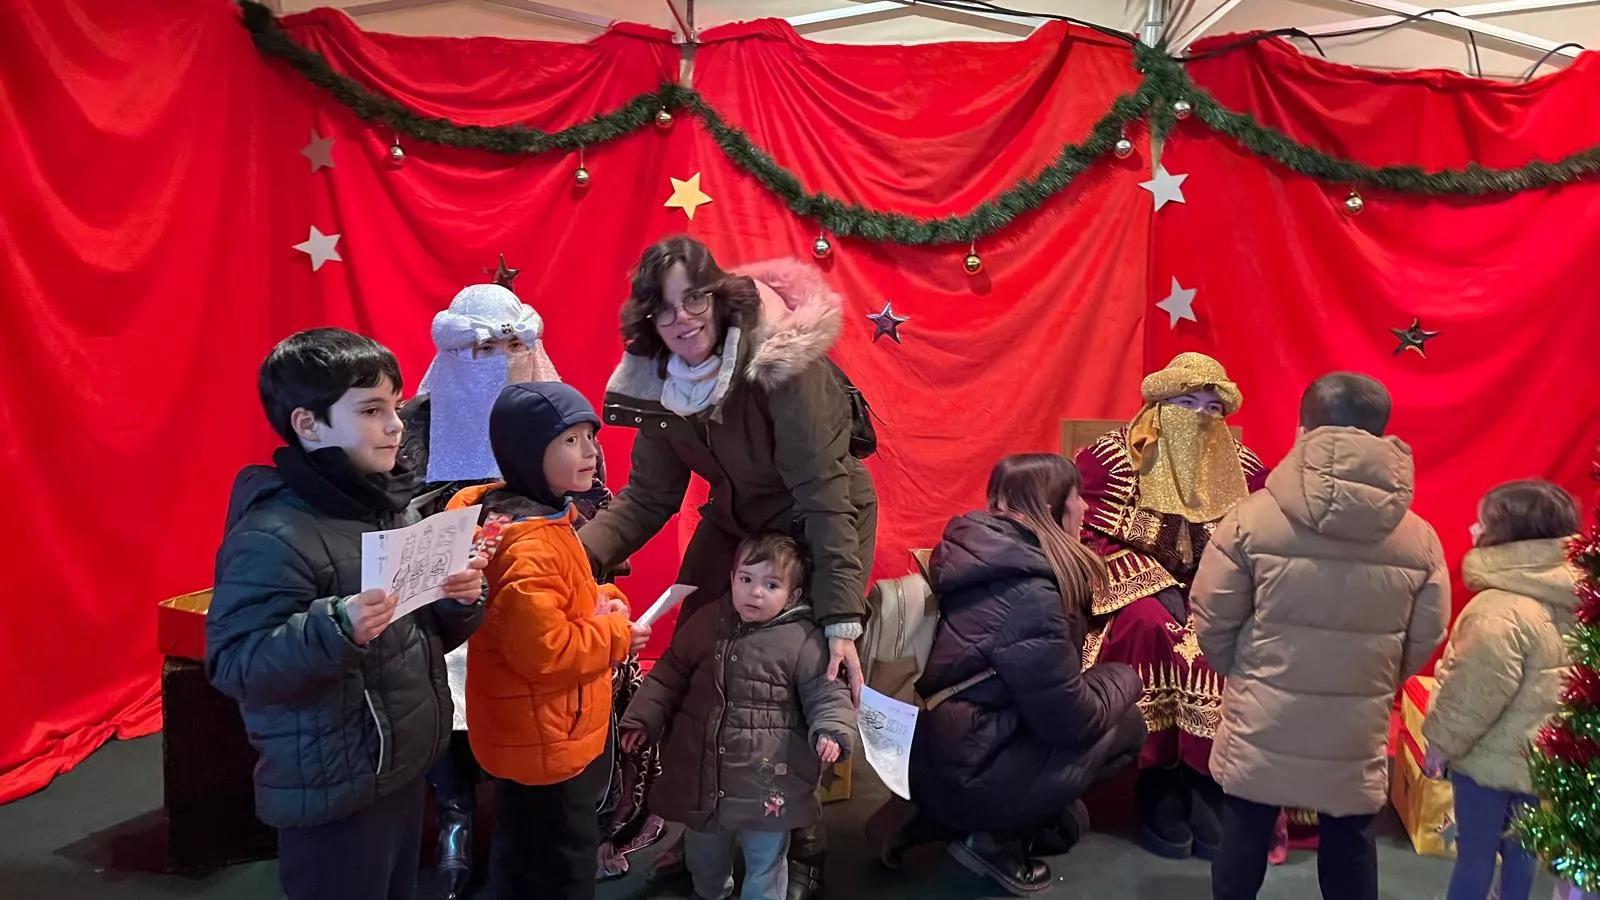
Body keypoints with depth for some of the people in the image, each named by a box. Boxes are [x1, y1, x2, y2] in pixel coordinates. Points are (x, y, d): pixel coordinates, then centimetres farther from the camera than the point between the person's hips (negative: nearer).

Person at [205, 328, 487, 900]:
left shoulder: (387, 506, 6)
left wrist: (460, 601, -6)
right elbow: (233, 665, -24)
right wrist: (333, 630, -37)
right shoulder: (273, 536, -20)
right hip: (335, 795, -8)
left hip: (402, 773, 8)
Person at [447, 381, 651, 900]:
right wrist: (616, 635, -19)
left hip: (546, 735, 10)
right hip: (545, 742, -10)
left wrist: (601, 603, 1)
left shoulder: (544, 516, 6)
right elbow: (543, 650, -32)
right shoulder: (530, 545, -28)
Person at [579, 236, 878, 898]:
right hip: (737, 521, 6)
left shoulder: (780, 359, -30)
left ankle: (804, 844, 20)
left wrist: (842, 621, -35)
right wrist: (577, 555, -25)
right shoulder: (656, 379, -12)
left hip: (821, 522, -5)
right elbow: (646, 498, -7)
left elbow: (821, 490, -31)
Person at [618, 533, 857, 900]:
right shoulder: (706, 623, 0)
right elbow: (670, 676, 9)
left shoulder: (804, 641, -13)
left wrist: (830, 732, -29)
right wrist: (643, 718, 3)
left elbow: (825, 695, -11)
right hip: (702, 770, 5)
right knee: (703, 852, 28)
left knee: (765, 864, 13)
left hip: (767, 780, -4)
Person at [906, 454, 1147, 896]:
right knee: (1125, 725, 1)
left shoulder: (985, 558, 4)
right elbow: (1075, 720, -16)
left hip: (933, 755, 9)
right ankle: (997, 838, 1)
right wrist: (1123, 677, 1)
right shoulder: (1028, 596, -24)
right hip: (962, 778, -9)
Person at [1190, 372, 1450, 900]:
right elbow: (1425, 638, 1)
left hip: (1262, 724, -2)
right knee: (1349, 840, 21)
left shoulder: (1254, 517, -17)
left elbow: (1213, 620, -10)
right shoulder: (1420, 538, -8)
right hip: (1358, 731, 2)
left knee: (1245, 833, 17)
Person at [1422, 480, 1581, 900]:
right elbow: (1541, 682, 11)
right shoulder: (1567, 601, 1)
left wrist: (1443, 740, -11)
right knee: (1521, 848, 21)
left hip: (1492, 756, -8)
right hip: (1538, 754, 8)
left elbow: (1477, 690, -24)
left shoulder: (1500, 610, -27)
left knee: (1475, 851, 7)